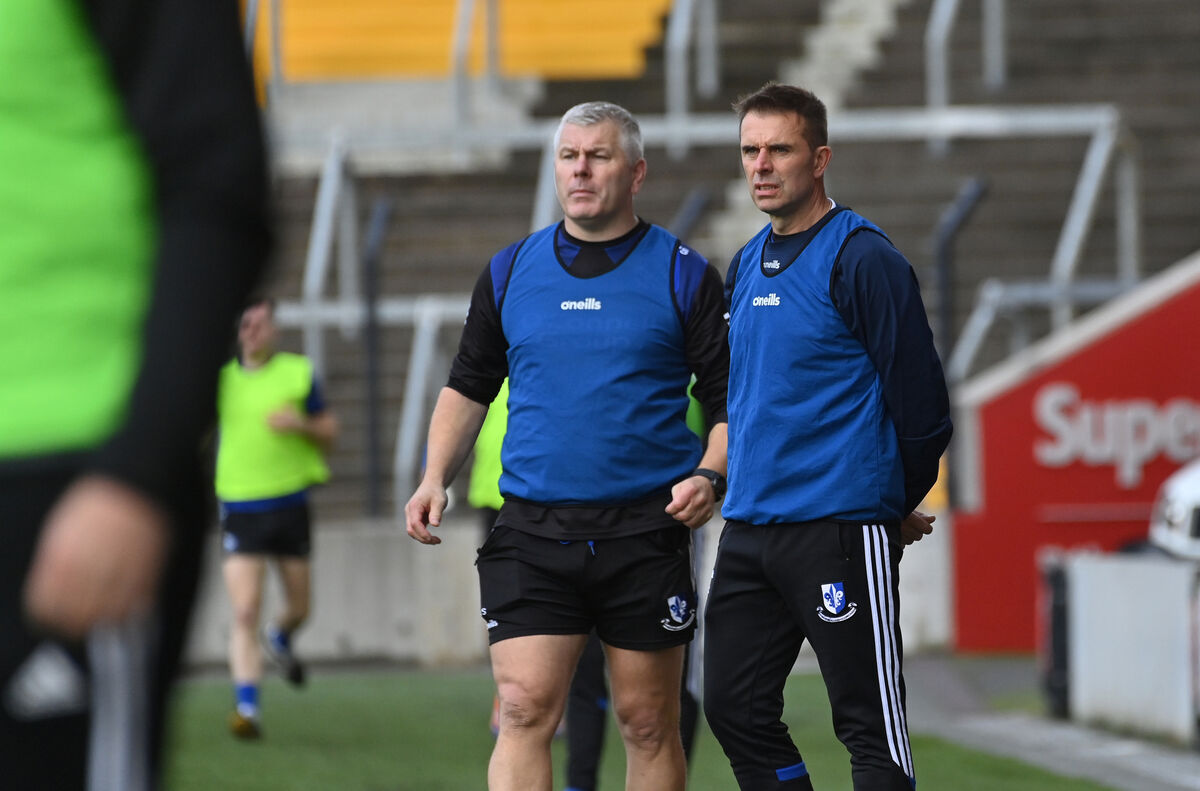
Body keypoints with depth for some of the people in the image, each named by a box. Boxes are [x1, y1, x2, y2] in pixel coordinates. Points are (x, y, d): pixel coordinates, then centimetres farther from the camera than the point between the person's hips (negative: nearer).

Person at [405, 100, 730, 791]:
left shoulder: (683, 275, 2)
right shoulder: (510, 272, 10)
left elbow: (731, 398, 2)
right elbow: (469, 387, 20)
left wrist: (710, 476, -15)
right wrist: (436, 478, 7)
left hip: (646, 530, -1)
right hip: (532, 530, 1)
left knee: (648, 724, 5)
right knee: (524, 713, -11)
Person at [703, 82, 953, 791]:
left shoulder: (862, 259, -10)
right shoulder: (746, 267, 15)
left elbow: (918, 397, -9)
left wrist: (897, 506, 1)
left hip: (839, 531, -8)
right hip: (750, 527, 8)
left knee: (870, 725, -5)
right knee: (736, 708, 7)